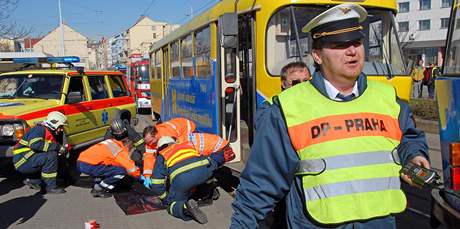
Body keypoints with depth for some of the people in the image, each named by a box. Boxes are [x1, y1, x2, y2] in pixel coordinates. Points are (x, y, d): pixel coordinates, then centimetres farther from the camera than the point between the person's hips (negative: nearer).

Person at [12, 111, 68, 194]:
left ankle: (33, 181, 6)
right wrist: (57, 146, -26)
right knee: (51, 156, -27)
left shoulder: (50, 134, 17)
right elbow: (34, 144, -30)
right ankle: (51, 187, -20)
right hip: (23, 161, -10)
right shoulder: (40, 129, -12)